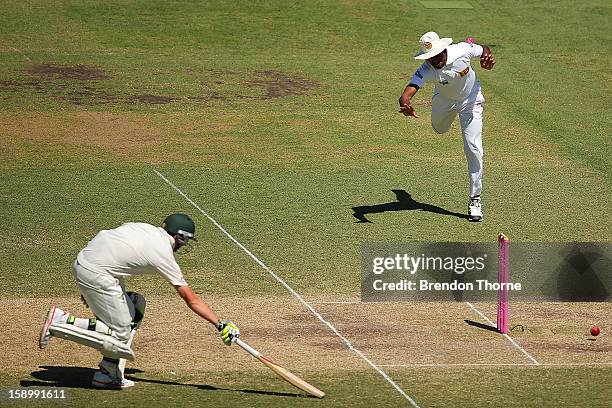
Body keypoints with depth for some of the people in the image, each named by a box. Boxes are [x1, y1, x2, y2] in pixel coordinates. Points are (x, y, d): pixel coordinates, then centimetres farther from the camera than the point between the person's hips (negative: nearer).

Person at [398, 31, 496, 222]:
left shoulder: (462, 50, -34)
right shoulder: (425, 71, -36)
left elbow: (484, 49, -11)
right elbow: (406, 94, -49)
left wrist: (487, 56, -35)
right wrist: (405, 105, -73)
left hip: (470, 100, -2)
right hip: (444, 101, 2)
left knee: (473, 147, -13)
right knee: (440, 129, 31)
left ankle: (475, 199, -2)